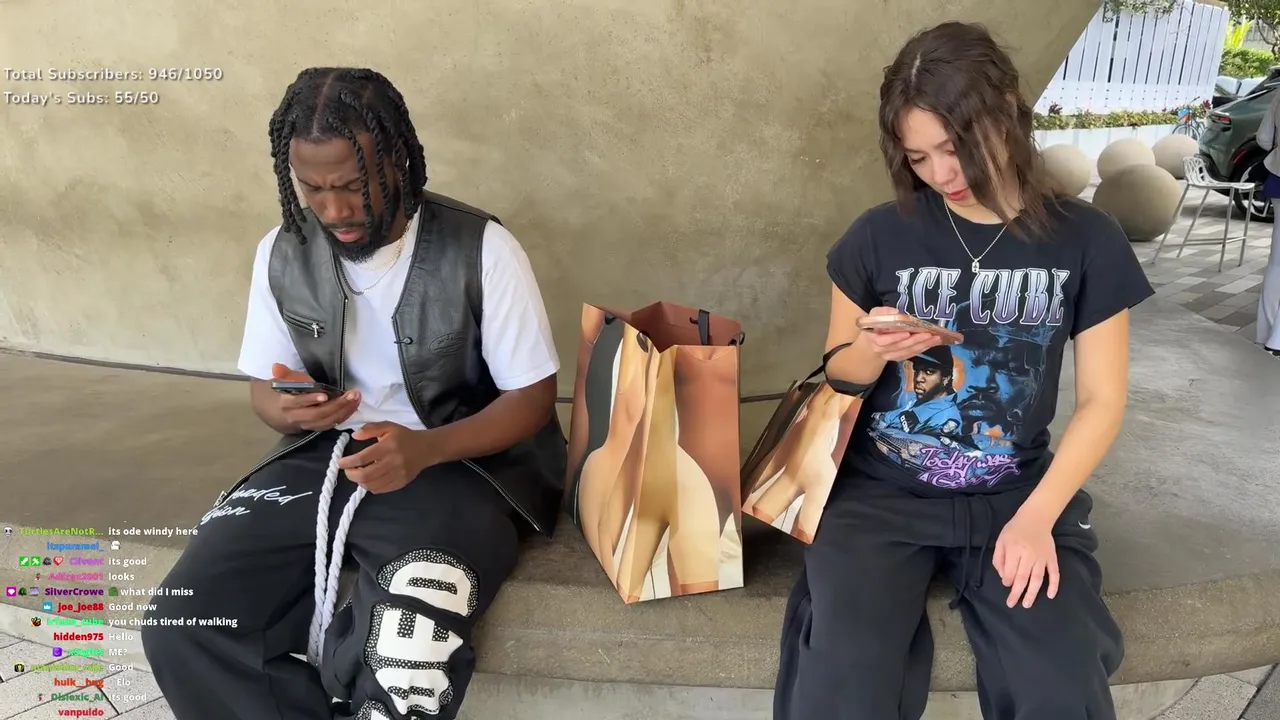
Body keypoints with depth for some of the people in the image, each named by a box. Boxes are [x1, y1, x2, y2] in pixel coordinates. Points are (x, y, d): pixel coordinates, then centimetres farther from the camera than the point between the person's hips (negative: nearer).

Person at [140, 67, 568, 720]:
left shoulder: (482, 248, -12)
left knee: (402, 663, -30)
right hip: (322, 457, 5)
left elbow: (533, 396, -9)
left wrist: (425, 448, -26)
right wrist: (289, 410, -15)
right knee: (180, 627, -13)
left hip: (461, 464, -4)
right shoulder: (281, 254, 2)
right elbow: (265, 390, 12)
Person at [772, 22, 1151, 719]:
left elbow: (1102, 399, 0)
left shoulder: (1085, 240, -2)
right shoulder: (879, 235, -3)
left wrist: (1037, 515, -12)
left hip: (1015, 494, 1)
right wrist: (874, 353, -16)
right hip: (880, 492, -1)